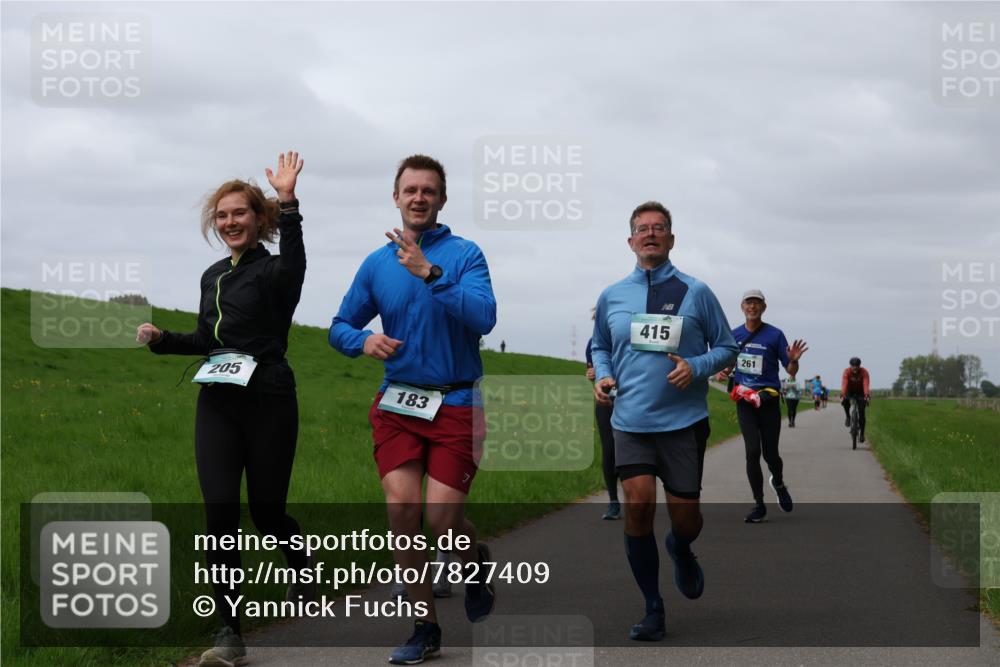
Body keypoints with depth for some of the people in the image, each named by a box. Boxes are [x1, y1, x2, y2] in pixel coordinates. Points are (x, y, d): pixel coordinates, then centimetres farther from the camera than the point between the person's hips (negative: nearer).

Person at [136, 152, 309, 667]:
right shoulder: (213, 276, 14)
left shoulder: (272, 271, -7)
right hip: (217, 403, 5)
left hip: (268, 403, -5)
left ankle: (303, 569, 39)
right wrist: (161, 339, 5)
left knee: (266, 511, 4)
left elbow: (293, 265, -33)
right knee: (220, 512, -6)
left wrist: (288, 201, -44)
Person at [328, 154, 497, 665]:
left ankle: (476, 564, 29)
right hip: (397, 401, 3)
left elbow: (483, 317, -19)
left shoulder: (465, 254, -4)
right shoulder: (377, 263, 7)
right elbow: (340, 327, 14)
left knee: (442, 518, -9)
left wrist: (430, 273, -27)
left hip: (455, 403, -3)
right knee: (401, 506, -9)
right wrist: (364, 340, -9)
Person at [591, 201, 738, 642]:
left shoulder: (695, 292, 1)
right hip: (631, 421, 1)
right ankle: (652, 609, 1)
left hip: (684, 422, -1)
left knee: (684, 516, 0)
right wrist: (602, 376, 3)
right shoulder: (611, 297, 8)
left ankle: (681, 551, 41)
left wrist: (696, 367, -13)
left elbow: (726, 347, 6)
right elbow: (600, 347, 23)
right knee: (638, 503, -14)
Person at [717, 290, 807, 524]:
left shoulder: (774, 335, -2)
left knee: (770, 453, 2)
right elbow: (728, 364, 20)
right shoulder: (734, 335, 7)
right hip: (744, 400, 1)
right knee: (752, 451, -9)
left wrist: (793, 361, -26)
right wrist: (724, 372, -4)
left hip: (768, 401, -1)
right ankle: (759, 505, 0)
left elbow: (791, 371, -3)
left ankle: (778, 483, 36)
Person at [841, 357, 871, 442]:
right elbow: (844, 384, -39)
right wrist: (842, 395, -55)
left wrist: (867, 395, -57)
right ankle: (847, 416, -7)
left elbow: (866, 384, -41)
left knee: (861, 412, -12)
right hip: (850, 391, 0)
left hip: (860, 392, 0)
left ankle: (862, 433, -1)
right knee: (845, 400, -33)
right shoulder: (847, 371, -26)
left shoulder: (864, 372, -27)